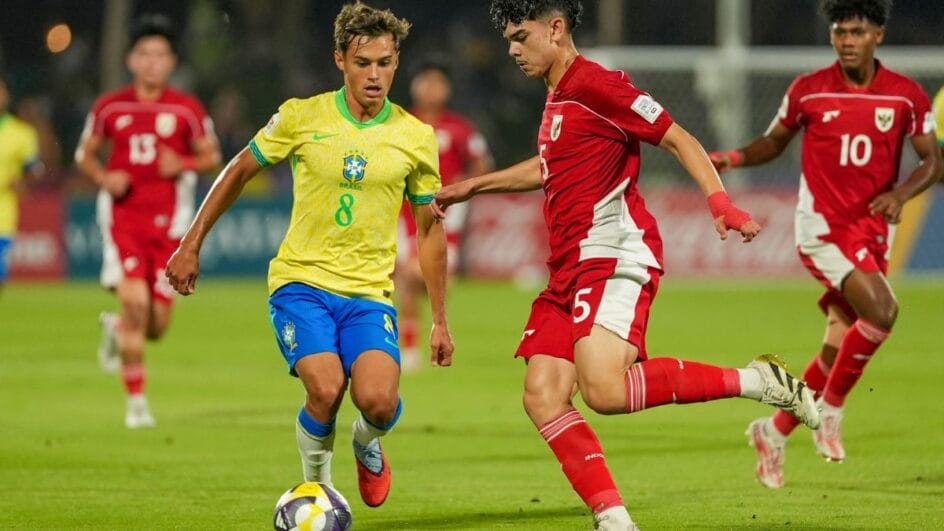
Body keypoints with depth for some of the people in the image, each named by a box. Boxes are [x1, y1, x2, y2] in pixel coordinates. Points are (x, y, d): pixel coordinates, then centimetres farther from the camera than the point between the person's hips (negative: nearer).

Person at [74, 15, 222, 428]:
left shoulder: (186, 109, 2)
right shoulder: (109, 107, 3)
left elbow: (211, 156, 10)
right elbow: (85, 154, 13)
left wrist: (184, 164, -12)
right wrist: (103, 178, -8)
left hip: (167, 223, 1)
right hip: (123, 219, -1)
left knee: (156, 327, 1)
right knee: (134, 302, -19)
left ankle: (116, 329, 39)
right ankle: (136, 401, -8)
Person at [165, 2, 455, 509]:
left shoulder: (416, 137, 1)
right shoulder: (302, 117, -3)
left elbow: (429, 229, 11)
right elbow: (240, 170, 11)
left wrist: (440, 321, 11)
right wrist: (191, 245, 9)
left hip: (370, 292, 1)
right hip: (301, 280, -1)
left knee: (378, 401, -23)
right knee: (326, 390, -26)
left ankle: (366, 444, 15)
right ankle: (315, 482, 4)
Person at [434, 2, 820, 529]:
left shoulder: (596, 85, -8)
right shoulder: (558, 98, 21)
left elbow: (680, 140, -11)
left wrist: (720, 202, -25)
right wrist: (472, 186, 48)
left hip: (614, 257, -9)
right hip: (570, 268, 9)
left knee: (605, 391, -27)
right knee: (543, 396, -6)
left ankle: (756, 381, -16)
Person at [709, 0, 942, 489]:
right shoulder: (808, 90, -2)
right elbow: (774, 142, 11)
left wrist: (901, 193, -15)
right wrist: (732, 158, -7)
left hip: (872, 233, 4)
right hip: (823, 225, -4)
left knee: (838, 351, 5)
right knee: (881, 312, -25)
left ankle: (774, 432, 23)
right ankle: (830, 409, -6)